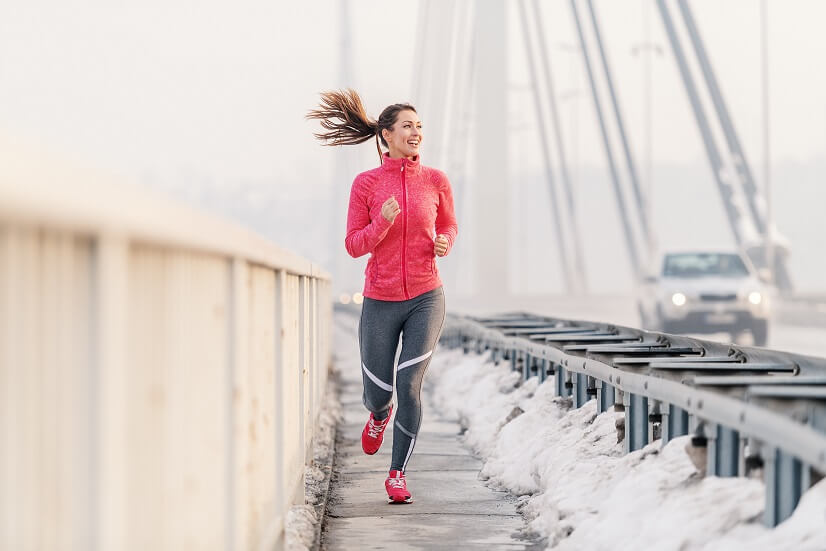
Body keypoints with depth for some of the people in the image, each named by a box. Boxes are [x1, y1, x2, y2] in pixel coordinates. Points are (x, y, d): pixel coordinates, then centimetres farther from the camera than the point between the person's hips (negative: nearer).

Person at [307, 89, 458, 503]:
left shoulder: (435, 181, 0)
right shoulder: (366, 184, -4)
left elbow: (449, 225, 17)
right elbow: (354, 246, -3)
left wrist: (444, 244, -7)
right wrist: (382, 224, -21)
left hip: (425, 298, 0)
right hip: (380, 302, 0)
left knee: (409, 386, -14)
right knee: (378, 394, 8)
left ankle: (397, 473, 1)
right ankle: (380, 415, 47)